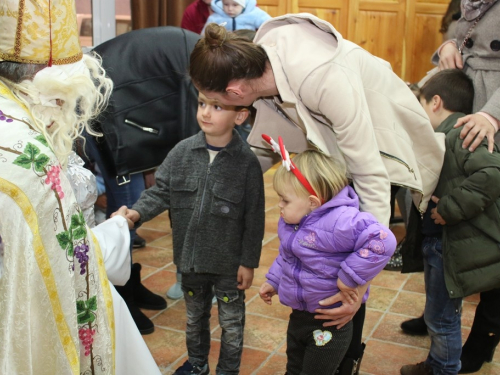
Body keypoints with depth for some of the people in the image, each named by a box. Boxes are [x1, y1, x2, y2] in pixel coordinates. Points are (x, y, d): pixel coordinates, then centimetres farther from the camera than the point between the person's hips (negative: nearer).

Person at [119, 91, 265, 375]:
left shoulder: (247, 162, -17)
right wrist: (138, 212, -20)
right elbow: (162, 191, -1)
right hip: (190, 257, 4)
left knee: (231, 321, 16)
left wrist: (249, 262, -9)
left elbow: (254, 218, -12)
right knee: (194, 316, 25)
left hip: (229, 263, -4)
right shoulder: (183, 151, -8)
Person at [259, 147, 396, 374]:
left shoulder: (339, 221, -31)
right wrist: (273, 281, 20)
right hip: (298, 315, 8)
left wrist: (349, 277, -33)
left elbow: (383, 241, -39)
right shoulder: (290, 220, -2)